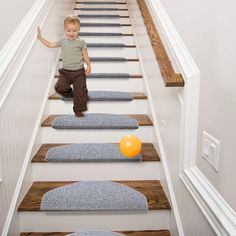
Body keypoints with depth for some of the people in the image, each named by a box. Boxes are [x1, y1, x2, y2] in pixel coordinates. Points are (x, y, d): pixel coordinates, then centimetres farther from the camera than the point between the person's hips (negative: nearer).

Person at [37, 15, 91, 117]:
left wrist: (88, 66, -10)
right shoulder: (62, 42, 6)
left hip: (78, 71, -3)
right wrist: (40, 37, 12)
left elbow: (85, 55, 2)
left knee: (80, 91, -10)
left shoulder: (81, 42, -3)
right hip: (65, 71, 3)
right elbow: (50, 44, 14)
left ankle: (78, 110, 5)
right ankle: (69, 93, 20)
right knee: (60, 87, -14)